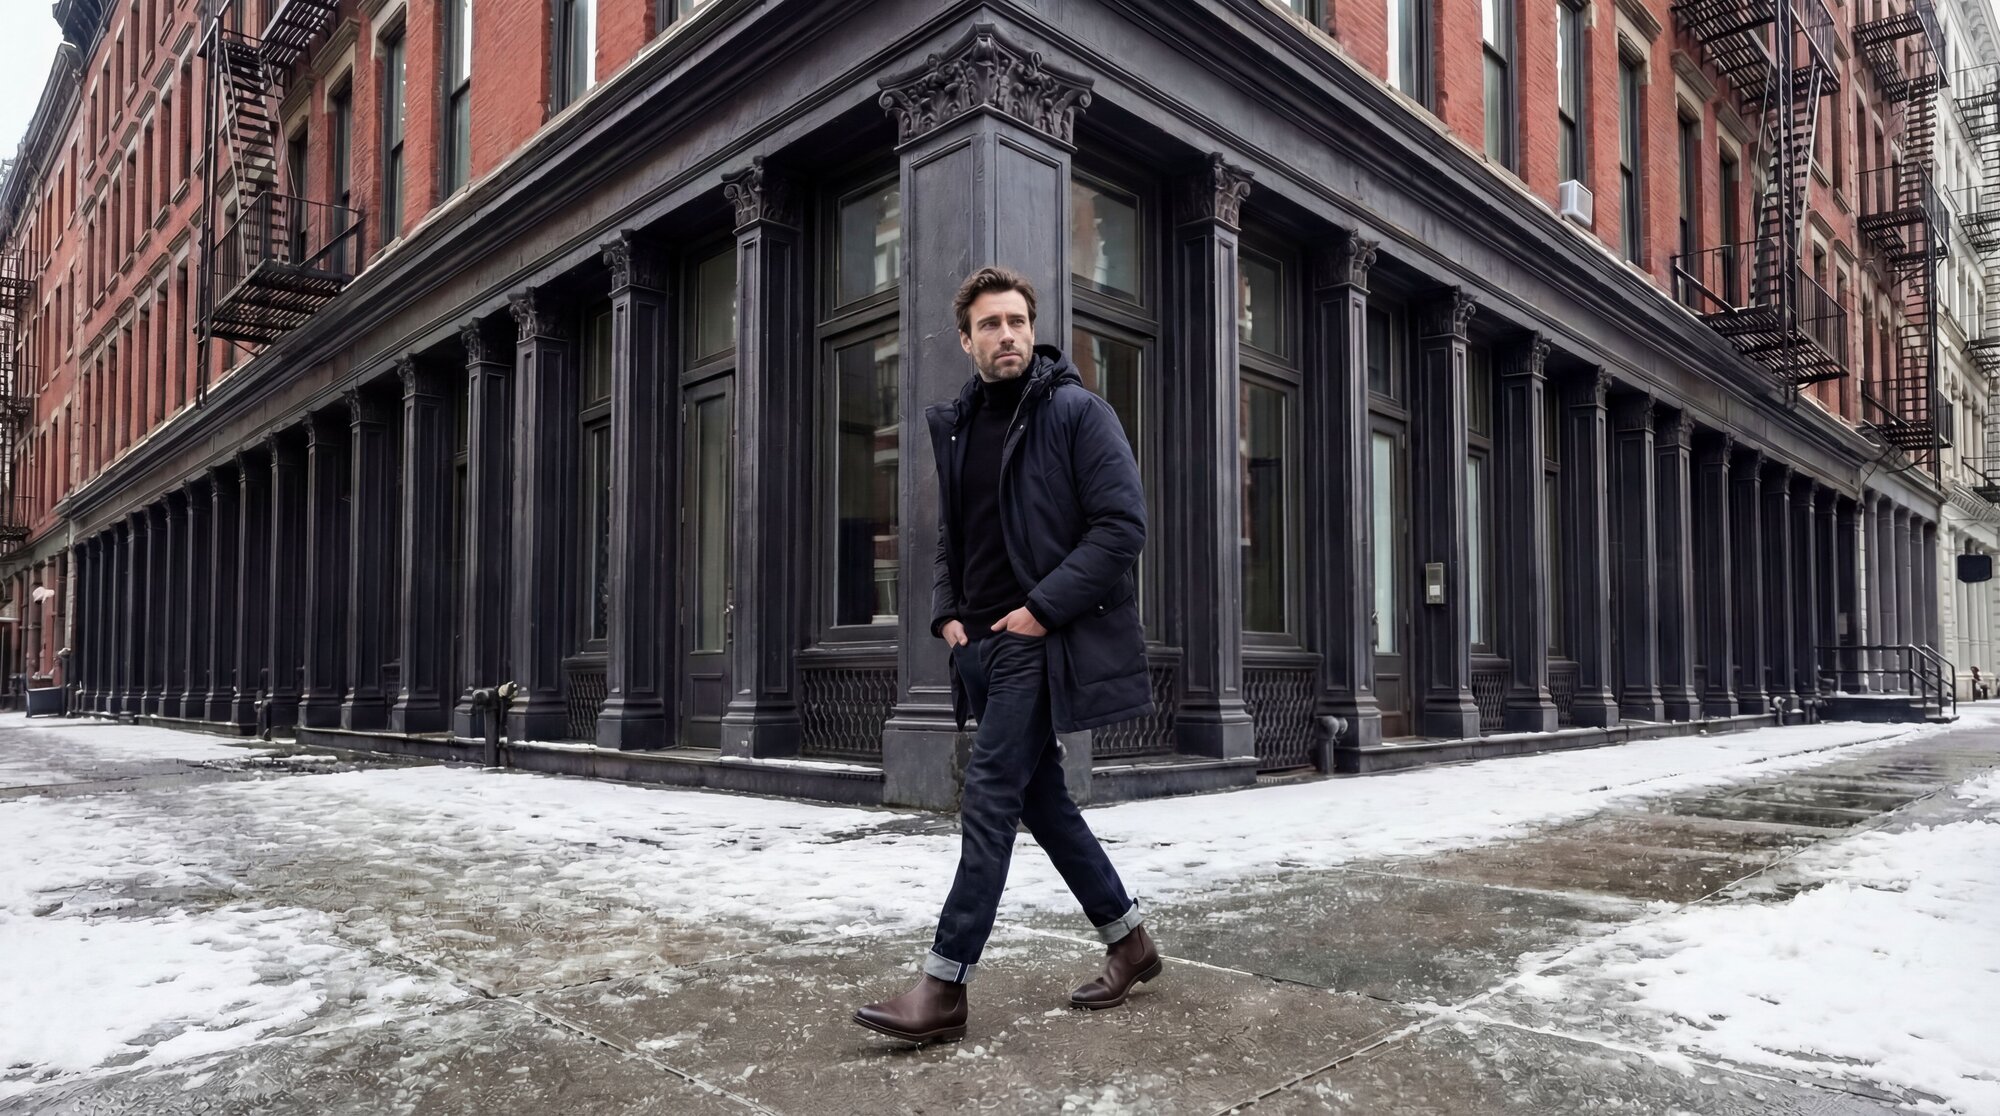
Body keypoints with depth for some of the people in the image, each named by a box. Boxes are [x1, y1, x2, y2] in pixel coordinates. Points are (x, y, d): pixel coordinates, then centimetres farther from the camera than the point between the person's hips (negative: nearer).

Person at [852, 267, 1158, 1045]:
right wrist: (946, 613, 6)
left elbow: (1123, 525, -13)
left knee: (990, 799, -9)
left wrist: (1042, 607, -17)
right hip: (984, 646, 7)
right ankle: (1128, 941, 28)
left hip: (1040, 641, -7)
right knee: (1040, 797, 12)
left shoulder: (1076, 412, -6)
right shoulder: (955, 426, 13)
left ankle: (944, 988, -2)